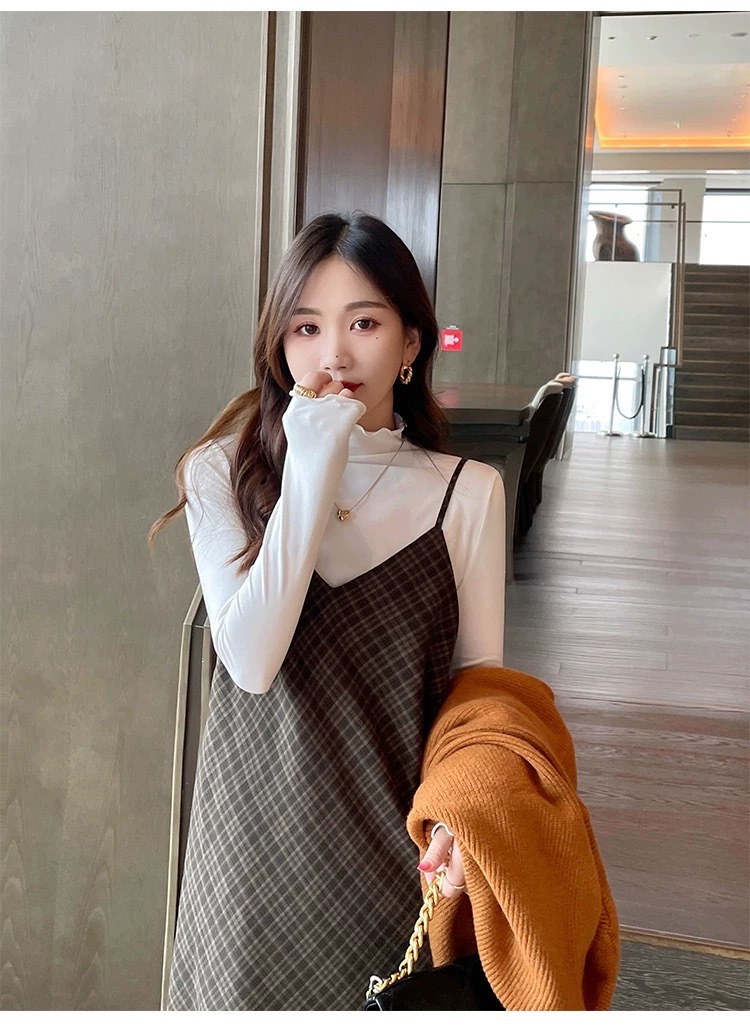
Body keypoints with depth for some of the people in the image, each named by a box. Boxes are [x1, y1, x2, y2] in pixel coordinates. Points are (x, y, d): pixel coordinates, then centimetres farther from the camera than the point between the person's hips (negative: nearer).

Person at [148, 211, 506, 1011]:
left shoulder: (467, 492, -6)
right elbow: (252, 660, -19)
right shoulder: (223, 473, -7)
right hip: (260, 817, 0)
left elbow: (478, 672, 0)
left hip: (396, 825, 0)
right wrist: (311, 471, -21)